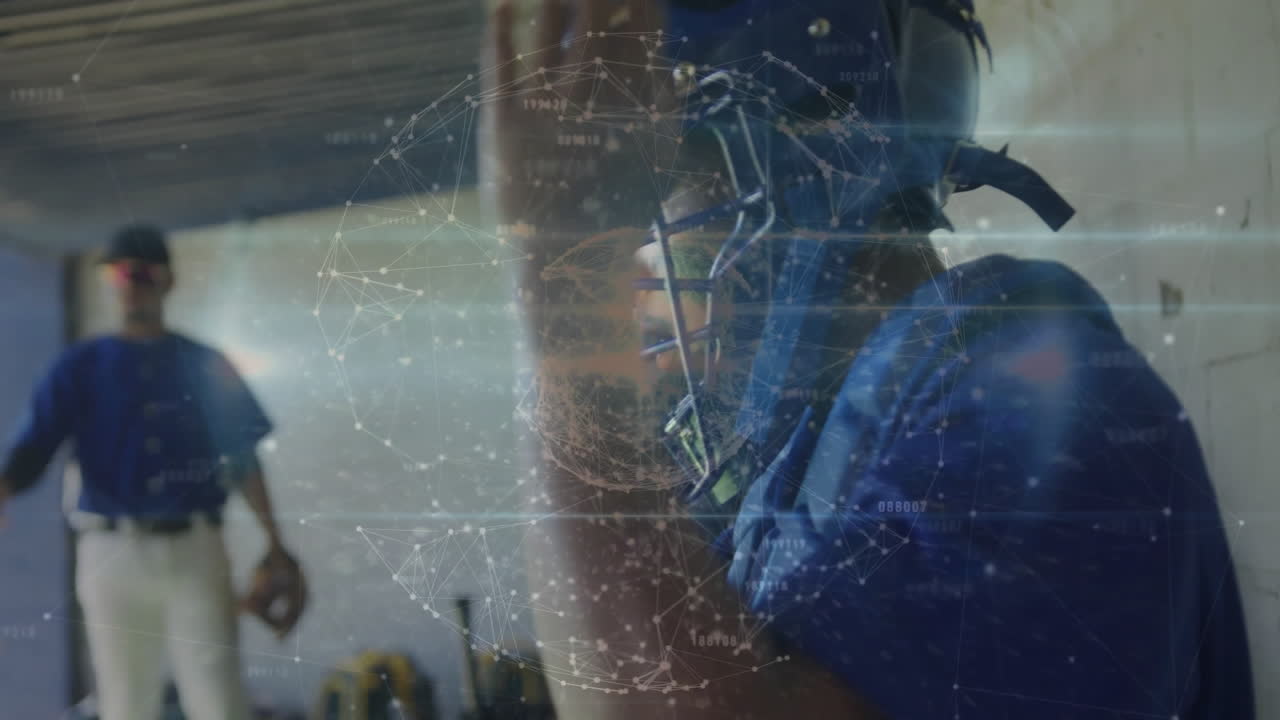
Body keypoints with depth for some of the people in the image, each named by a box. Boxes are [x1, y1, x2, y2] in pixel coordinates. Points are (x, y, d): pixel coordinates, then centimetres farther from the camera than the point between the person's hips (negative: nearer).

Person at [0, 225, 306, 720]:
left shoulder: (206, 365, 9)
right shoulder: (81, 366, 8)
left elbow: (243, 459, 10)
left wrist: (274, 545, 3)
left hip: (195, 551, 0)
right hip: (111, 553, 1)